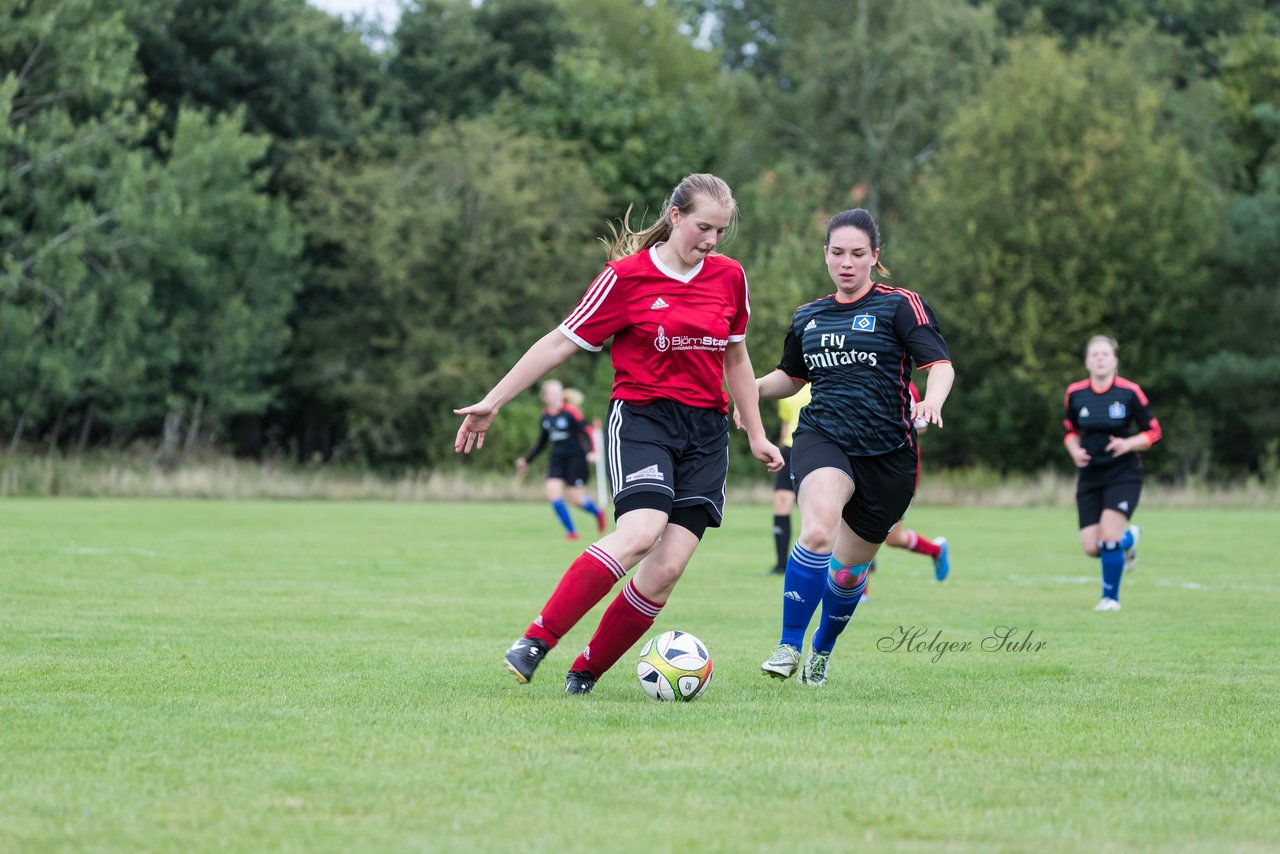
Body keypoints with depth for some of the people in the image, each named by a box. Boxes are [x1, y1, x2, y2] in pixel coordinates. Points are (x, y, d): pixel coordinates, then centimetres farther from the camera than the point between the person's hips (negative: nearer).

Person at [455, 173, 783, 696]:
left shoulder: (729, 277, 8)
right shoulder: (627, 277, -6)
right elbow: (562, 342, -2)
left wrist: (756, 435, 24)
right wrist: (492, 402, -3)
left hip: (706, 430, 5)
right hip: (641, 417, -5)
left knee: (669, 566, -11)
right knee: (640, 532, -29)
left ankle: (586, 673, 1)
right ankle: (535, 641, -25)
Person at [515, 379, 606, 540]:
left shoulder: (571, 412, -12)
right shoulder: (544, 417, 6)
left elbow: (585, 431, -14)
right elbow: (541, 442, 19)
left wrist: (591, 451, -30)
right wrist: (527, 460, 21)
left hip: (575, 457, -5)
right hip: (557, 459, 5)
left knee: (576, 498, -5)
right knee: (553, 494, -10)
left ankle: (597, 513, 29)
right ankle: (571, 531, 2)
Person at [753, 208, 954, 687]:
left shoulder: (900, 306, -1)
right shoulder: (807, 318, 13)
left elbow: (940, 364, -11)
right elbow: (792, 377, 28)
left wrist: (932, 400, -33)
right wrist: (750, 387, 8)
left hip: (887, 453, -1)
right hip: (823, 438, 1)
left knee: (848, 570, 9)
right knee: (817, 531, -30)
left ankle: (822, 653, 37)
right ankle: (789, 645, -20)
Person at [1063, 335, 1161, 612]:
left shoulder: (1129, 392, -9)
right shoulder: (1075, 394, 0)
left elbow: (1153, 432, -2)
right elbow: (1070, 429, 16)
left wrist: (1127, 444, -19)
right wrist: (1075, 451, -4)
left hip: (1123, 474, -3)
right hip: (1090, 475, 3)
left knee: (1108, 537, -18)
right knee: (1091, 548, -4)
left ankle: (1110, 597, 5)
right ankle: (1128, 538, 32)